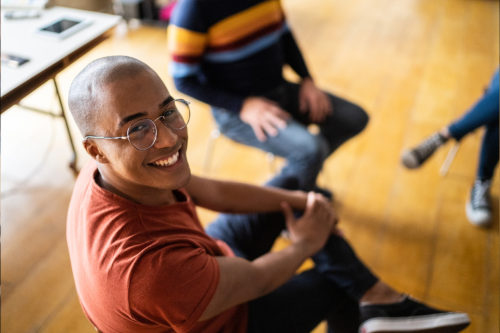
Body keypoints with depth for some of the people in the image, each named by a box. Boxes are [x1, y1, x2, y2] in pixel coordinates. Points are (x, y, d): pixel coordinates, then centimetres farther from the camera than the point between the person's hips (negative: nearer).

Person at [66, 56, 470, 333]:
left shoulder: (114, 172, -20)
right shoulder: (148, 266, -45)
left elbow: (214, 192, -6)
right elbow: (254, 279, -27)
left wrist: (298, 198, -10)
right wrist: (305, 245, -8)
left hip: (200, 268, 7)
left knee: (291, 185, 7)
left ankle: (378, 300, 11)